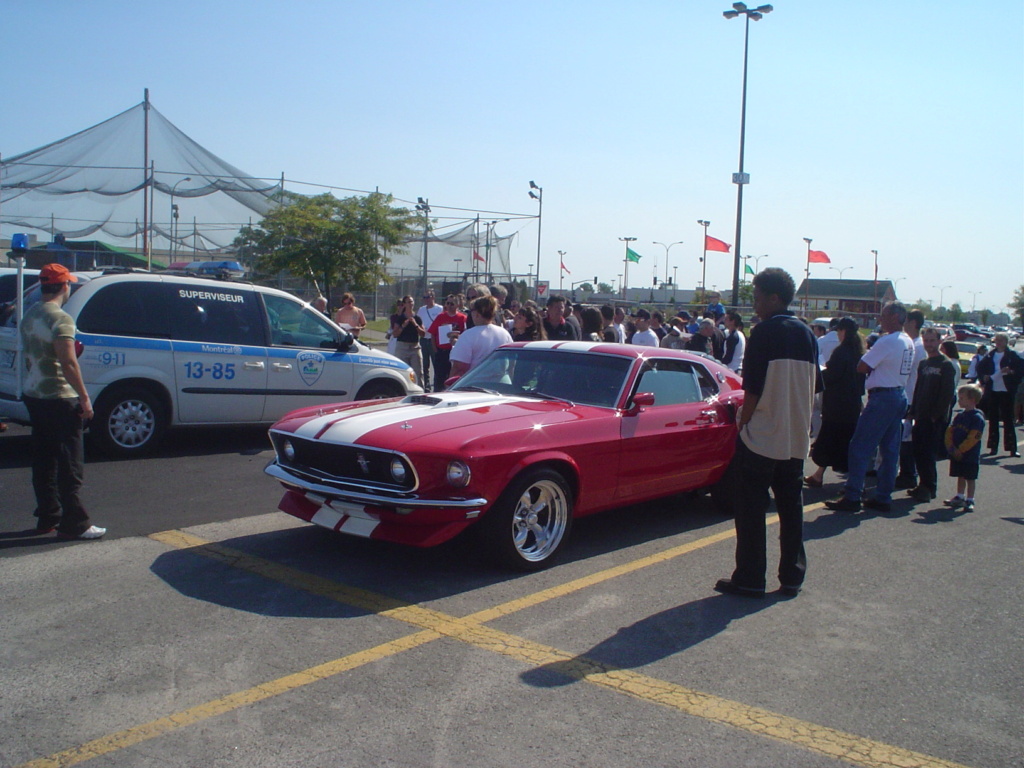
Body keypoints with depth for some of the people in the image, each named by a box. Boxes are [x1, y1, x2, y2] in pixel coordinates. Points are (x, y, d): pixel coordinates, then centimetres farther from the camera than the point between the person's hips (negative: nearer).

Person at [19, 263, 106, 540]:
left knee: (43, 460, 14)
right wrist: (84, 398, -19)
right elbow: (68, 363, -22)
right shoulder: (60, 319, -17)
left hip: (33, 395, 9)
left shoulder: (30, 316, 12)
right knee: (70, 464, -4)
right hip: (59, 399, -9)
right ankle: (74, 524, -2)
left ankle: (47, 517, 21)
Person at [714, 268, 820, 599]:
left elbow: (753, 389, -15)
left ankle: (750, 579, 5)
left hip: (761, 437, -7)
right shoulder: (807, 335, 8)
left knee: (751, 509, 1)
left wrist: (741, 425, -6)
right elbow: (813, 386, 12)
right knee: (791, 508, 12)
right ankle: (792, 577, 18)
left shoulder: (764, 332, -12)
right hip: (796, 439, 7)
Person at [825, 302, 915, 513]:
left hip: (882, 397, -9)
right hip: (900, 395, 9)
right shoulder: (909, 343, 13)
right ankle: (883, 497, 15)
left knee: (860, 447, -5)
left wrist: (868, 353, 3)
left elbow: (862, 367, -16)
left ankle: (852, 497, -5)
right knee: (890, 449, 11)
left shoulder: (887, 341, -16)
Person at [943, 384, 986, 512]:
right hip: (957, 454, 7)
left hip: (970, 456, -7)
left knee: (970, 478, 1)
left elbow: (973, 438, -19)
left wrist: (960, 450, -18)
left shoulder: (977, 418, -13)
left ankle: (969, 501, 7)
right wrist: (951, 447, -6)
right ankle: (959, 497, 28)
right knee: (960, 476, 17)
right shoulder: (959, 416, 10)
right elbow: (949, 431, 9)